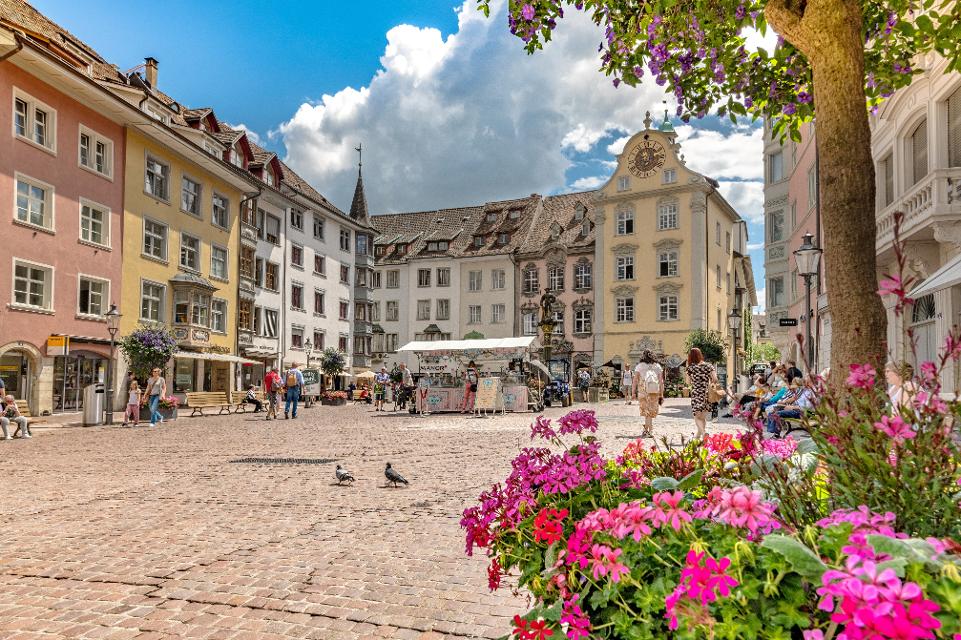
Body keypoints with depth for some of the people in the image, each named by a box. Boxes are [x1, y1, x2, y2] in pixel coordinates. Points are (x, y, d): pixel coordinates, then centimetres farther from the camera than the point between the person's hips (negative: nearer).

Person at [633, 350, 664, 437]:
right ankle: (646, 430, 12)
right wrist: (661, 394, 9)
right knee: (651, 411, 11)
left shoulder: (639, 366, 5)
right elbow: (661, 381, 7)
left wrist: (633, 392, 0)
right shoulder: (658, 366, 11)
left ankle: (650, 431, 2)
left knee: (647, 411, 6)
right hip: (655, 391, 2)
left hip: (644, 390, -2)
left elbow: (635, 380, -1)